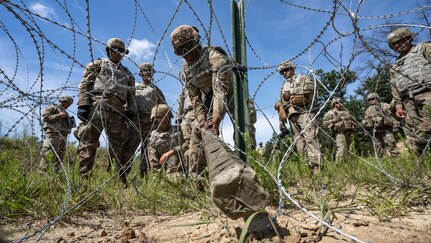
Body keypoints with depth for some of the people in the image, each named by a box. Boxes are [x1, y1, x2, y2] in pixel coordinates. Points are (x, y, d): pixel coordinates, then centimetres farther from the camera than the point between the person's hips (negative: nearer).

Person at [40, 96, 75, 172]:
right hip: (53, 135, -8)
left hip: (63, 136, 8)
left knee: (60, 156, 3)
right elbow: (45, 117, -8)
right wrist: (59, 116, -10)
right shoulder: (52, 107, 7)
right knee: (48, 154, -15)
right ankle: (43, 171, -16)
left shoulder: (65, 112, 29)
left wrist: (71, 123, 10)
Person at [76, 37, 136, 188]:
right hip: (97, 106, -3)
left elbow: (131, 95, 23)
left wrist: (130, 110, 5)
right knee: (89, 142, -10)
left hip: (118, 111, 4)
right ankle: (83, 178, -8)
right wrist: (83, 104, -8)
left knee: (118, 145, 1)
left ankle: (121, 180, 3)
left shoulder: (127, 73, 29)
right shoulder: (98, 64, 19)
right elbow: (84, 84, 7)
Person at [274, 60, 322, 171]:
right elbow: (281, 105, 24)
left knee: (310, 138, -17)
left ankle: (316, 166, -24)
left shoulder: (302, 78, 16)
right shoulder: (284, 86, 29)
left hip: (305, 112, -5)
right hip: (292, 116, 6)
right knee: (300, 142, -2)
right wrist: (282, 124, 13)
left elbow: (310, 88, -4)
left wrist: (292, 92, -4)